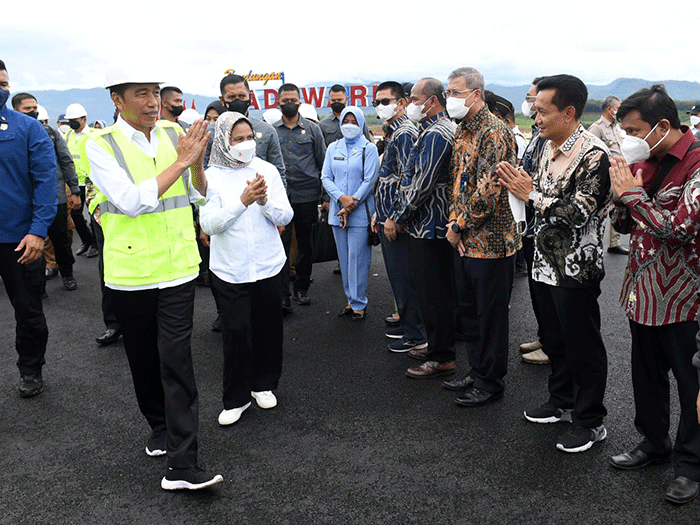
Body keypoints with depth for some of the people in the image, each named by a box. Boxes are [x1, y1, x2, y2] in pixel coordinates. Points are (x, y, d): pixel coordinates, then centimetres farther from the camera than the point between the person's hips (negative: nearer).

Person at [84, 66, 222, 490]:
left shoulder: (176, 135, 2)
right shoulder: (101, 145, -8)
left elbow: (200, 196, 5)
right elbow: (133, 201, -21)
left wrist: (198, 163, -14)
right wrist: (180, 162, -20)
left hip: (177, 265, 1)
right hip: (130, 270, -1)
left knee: (176, 359, -5)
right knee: (143, 358, 14)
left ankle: (182, 465, -2)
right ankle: (161, 426, 39)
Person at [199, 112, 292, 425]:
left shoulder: (267, 170, 1)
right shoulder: (211, 176, -4)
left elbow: (286, 217, -1)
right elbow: (209, 224, -14)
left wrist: (265, 201, -21)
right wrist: (243, 200, -25)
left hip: (268, 266, 2)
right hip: (230, 270, -2)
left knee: (268, 328, 11)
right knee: (236, 332, 0)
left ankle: (263, 384, 33)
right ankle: (236, 398, 17)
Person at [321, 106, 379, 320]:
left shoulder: (369, 148, -1)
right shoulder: (333, 148, 11)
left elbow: (369, 181, -7)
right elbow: (325, 177, 5)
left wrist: (351, 205, -13)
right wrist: (341, 197, -11)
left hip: (360, 212, -4)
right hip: (337, 211, 4)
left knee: (358, 258, -4)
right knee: (344, 258, 9)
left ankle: (359, 304, 6)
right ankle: (351, 300, 19)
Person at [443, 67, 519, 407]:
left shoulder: (494, 133, -17)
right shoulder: (462, 131, 13)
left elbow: (488, 191, -23)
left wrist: (459, 226, -13)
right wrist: (453, 222, 2)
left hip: (490, 241, -9)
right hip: (464, 241, 9)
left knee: (491, 315, 4)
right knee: (468, 311, 18)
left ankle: (491, 383, 19)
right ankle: (476, 372, 34)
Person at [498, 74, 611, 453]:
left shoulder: (593, 154, -18)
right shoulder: (549, 148, 9)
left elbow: (579, 213, -25)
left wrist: (531, 194, -20)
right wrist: (521, 184, 1)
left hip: (577, 268, -9)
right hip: (547, 263, 9)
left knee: (583, 347, 4)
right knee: (554, 340, 20)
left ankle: (590, 422, 19)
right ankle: (562, 402, 38)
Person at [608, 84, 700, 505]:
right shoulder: (644, 160, 7)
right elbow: (623, 224, 11)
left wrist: (634, 194, -18)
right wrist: (622, 194, -8)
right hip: (643, 291, 7)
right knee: (647, 373, 18)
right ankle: (654, 442, 37)